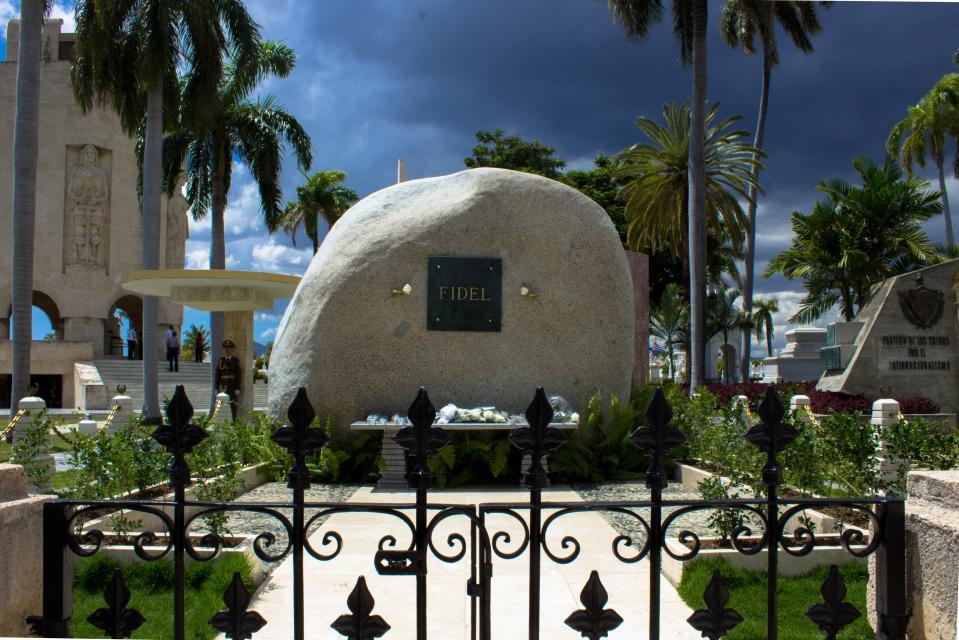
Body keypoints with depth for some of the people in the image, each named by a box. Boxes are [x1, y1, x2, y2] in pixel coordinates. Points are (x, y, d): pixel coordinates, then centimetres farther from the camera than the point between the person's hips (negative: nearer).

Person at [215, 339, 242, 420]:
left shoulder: (236, 360, 5)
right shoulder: (220, 360, 8)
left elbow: (238, 375, 1)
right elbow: (217, 375, 8)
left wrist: (237, 389, -5)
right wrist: (217, 388, 2)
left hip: (233, 388, -1)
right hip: (223, 388, 1)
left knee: (233, 407, -1)